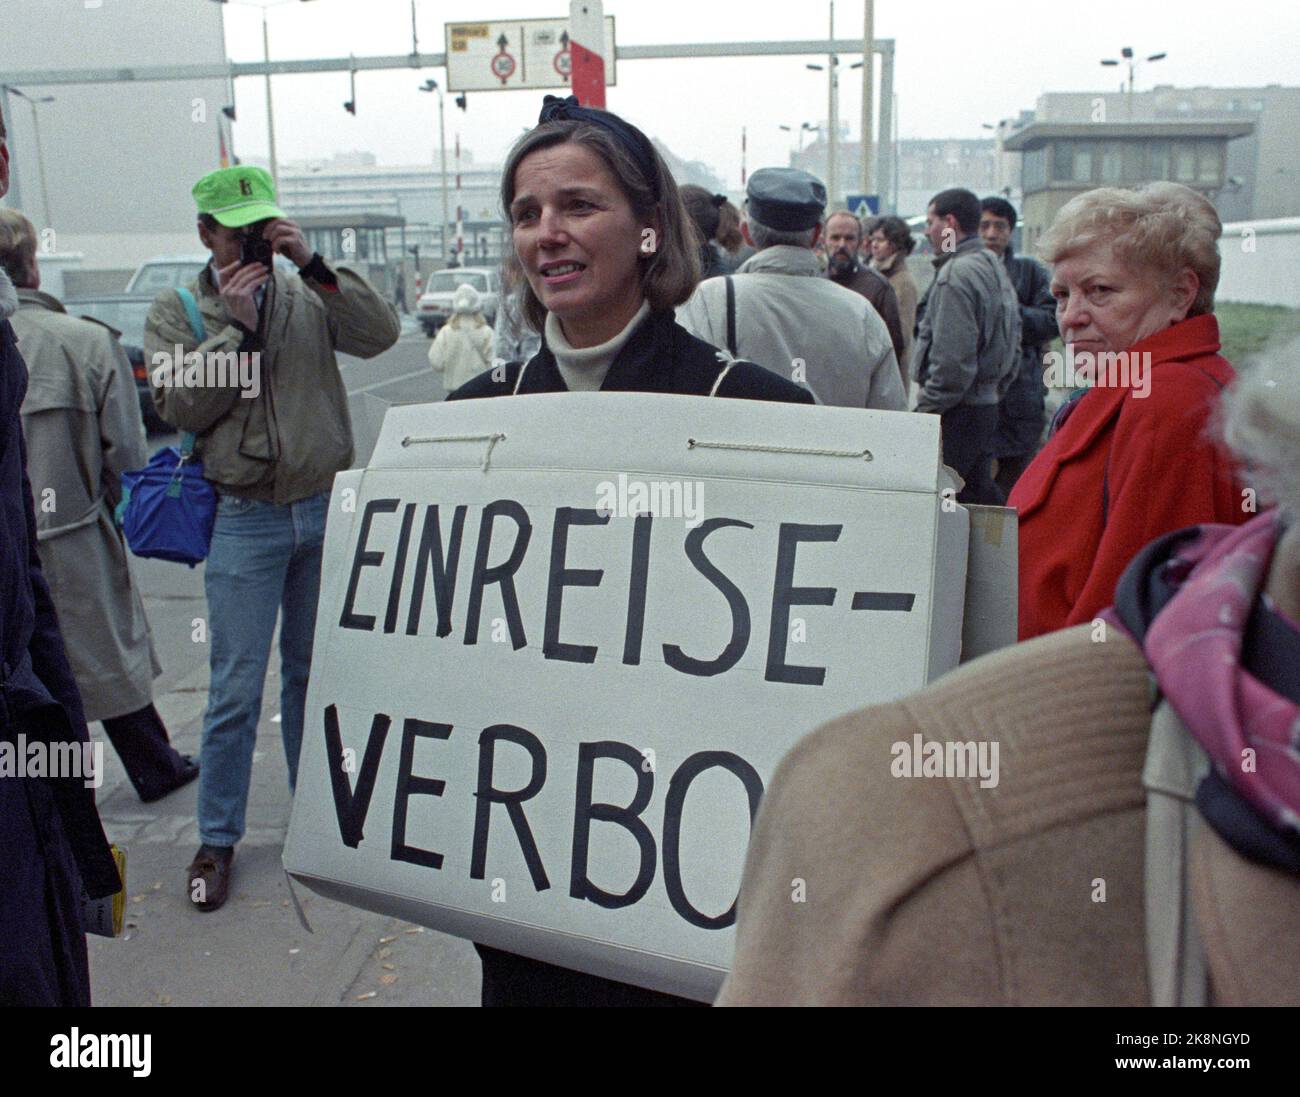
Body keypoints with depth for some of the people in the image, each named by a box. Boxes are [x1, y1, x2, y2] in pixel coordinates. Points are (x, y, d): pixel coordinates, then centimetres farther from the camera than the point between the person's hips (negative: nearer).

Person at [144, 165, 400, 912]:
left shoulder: (308, 298, 5)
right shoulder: (177, 312, 2)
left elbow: (380, 334, -11)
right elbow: (180, 407, -10)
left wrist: (314, 265, -17)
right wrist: (234, 325, -14)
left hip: (327, 510, 2)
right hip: (246, 520, -2)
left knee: (313, 673, 16)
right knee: (238, 688, 1)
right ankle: (218, 840, 17)